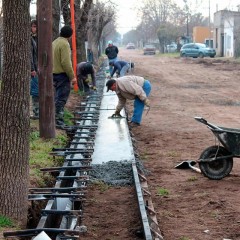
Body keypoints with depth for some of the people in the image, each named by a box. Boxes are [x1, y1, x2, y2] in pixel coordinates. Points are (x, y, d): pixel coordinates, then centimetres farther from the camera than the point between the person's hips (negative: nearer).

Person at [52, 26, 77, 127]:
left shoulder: (54, 42, 14)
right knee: (61, 98, -6)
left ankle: (56, 119, 20)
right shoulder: (64, 44, -15)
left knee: (57, 97, 16)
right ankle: (58, 121, -6)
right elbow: (66, 62, -21)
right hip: (62, 74, -9)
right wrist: (72, 76, -16)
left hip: (54, 73, 9)